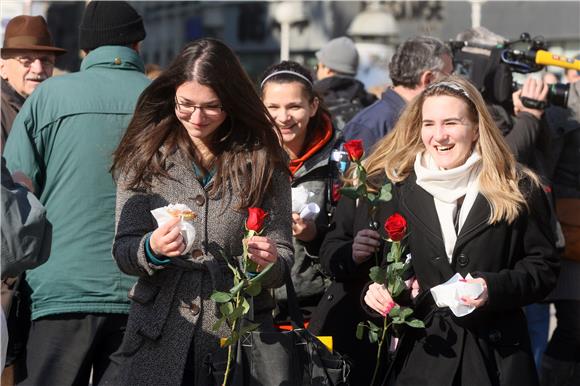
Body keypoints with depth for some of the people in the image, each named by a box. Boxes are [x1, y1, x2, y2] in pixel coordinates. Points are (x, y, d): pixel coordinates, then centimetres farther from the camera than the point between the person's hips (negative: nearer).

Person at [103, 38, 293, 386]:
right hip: (159, 336, 0)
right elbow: (123, 254, -1)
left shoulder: (263, 161, 1)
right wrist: (152, 249, -22)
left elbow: (283, 259, 2)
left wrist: (268, 262, -21)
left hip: (239, 333, 0)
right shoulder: (145, 156, 1)